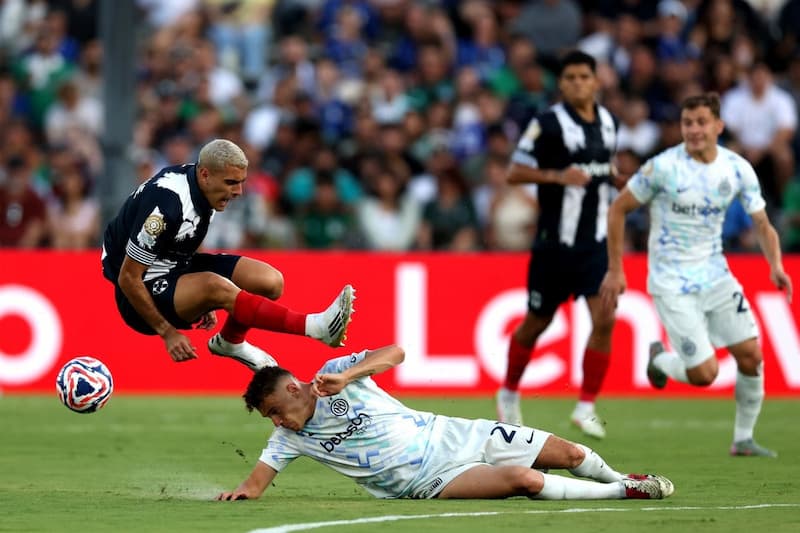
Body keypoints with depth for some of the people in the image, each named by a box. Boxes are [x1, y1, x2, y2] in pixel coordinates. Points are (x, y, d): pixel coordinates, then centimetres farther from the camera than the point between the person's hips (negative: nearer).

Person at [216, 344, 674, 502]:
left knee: (567, 452, 0)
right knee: (524, 480, -24)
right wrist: (241, 492, -31)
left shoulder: (333, 374, -7)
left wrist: (347, 376, -32)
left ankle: (617, 479, 33)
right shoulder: (290, 438, -3)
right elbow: (258, 482, -8)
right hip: (429, 481, -1)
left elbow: (395, 352, -18)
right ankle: (623, 493, -6)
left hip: (450, 437, 1)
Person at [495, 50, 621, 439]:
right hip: (555, 242, -4)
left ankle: (586, 406, -4)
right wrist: (557, 175, -23)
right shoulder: (548, 124, -11)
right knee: (537, 323, 10)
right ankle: (509, 393, 34)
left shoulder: (608, 122, 8)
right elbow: (513, 173, -11)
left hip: (595, 242, 4)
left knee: (604, 320, -12)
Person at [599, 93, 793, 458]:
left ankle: (743, 439, 14)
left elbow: (762, 225, 3)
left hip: (715, 274, 5)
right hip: (672, 284, -5)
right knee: (704, 374, -12)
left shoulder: (738, 168, -3)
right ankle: (660, 360, 22)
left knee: (751, 355, -3)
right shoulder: (664, 167, -15)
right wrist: (614, 270, -7)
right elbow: (618, 209, -5)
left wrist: (776, 266, -16)